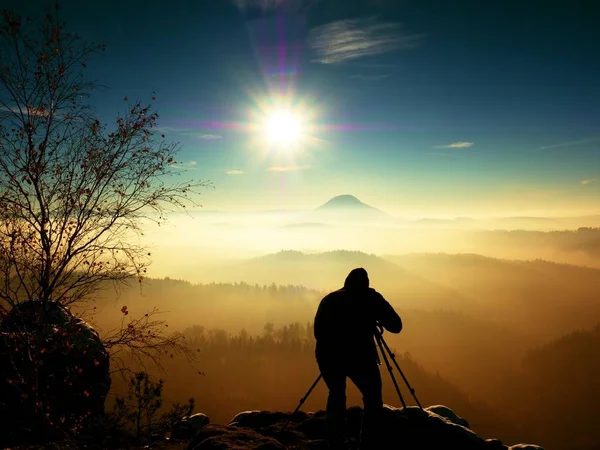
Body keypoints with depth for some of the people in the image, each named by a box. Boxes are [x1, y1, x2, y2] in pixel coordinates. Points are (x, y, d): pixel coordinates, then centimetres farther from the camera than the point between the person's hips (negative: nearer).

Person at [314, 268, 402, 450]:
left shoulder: (329, 299, 18)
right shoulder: (371, 297, 11)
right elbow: (396, 326, 12)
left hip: (328, 356, 3)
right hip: (359, 355, -3)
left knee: (336, 395, 24)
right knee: (373, 398, 15)